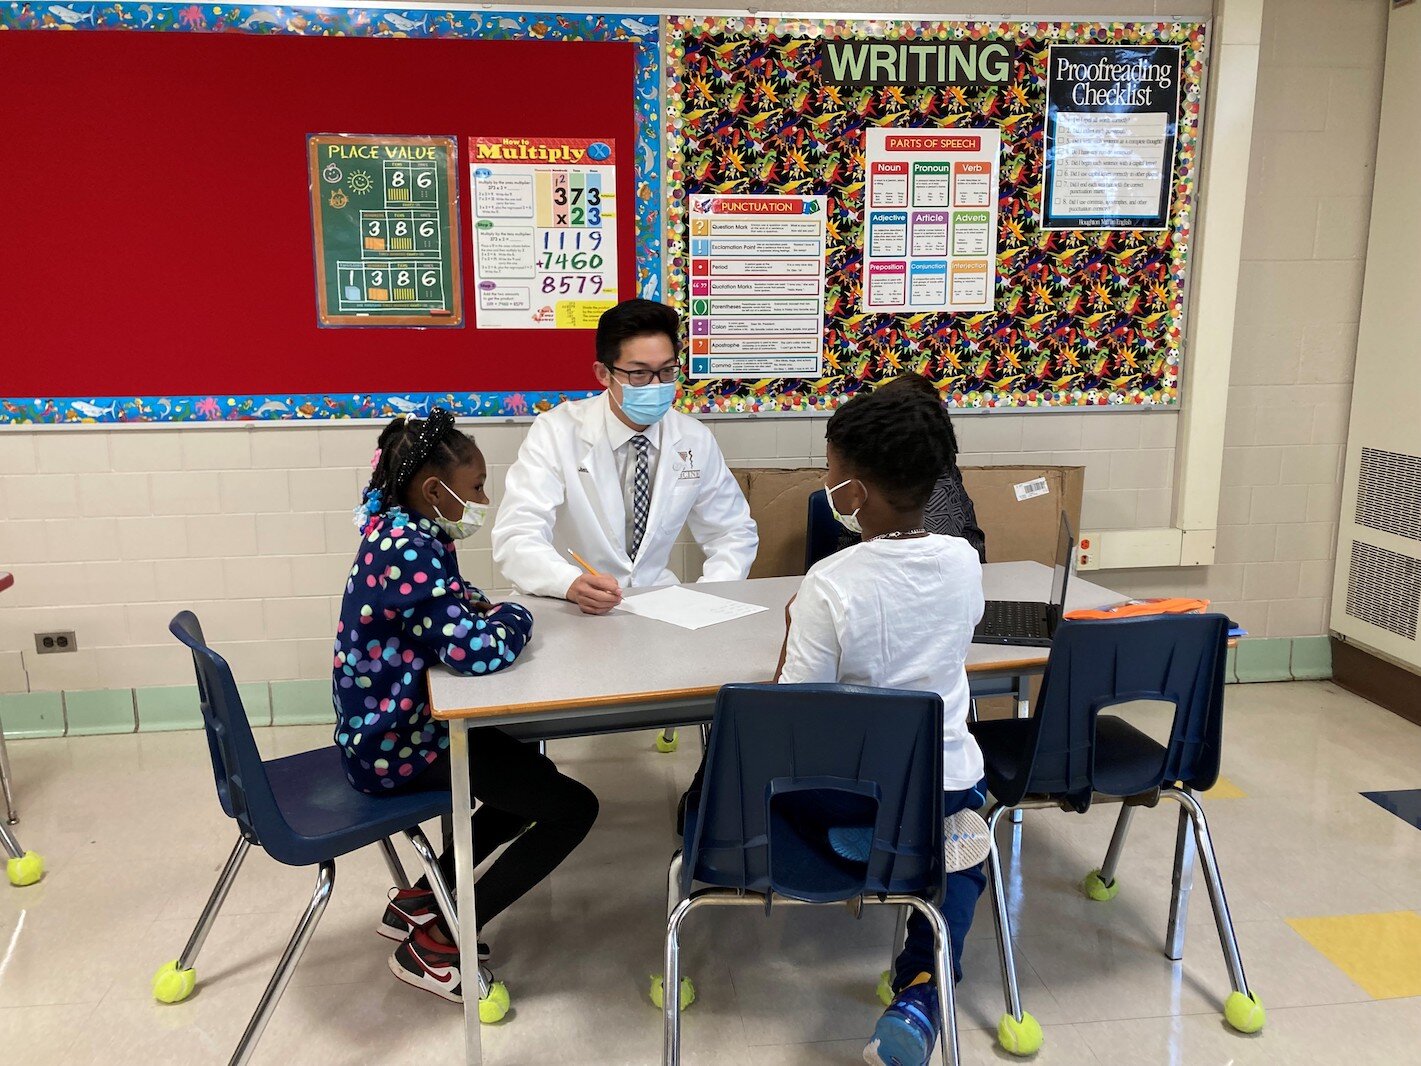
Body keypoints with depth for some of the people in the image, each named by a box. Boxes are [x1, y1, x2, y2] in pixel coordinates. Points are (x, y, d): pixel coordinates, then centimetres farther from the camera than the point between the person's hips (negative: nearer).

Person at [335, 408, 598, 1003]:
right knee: (574, 808, -7)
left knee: (533, 777, 25)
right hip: (396, 745, -10)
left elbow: (448, 596, 23)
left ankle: (420, 902, 27)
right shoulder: (409, 552, -26)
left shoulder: (401, 529, 4)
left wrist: (477, 606, 0)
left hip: (387, 727, 10)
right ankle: (433, 944, 3)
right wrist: (514, 616, -13)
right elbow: (478, 651, -35)